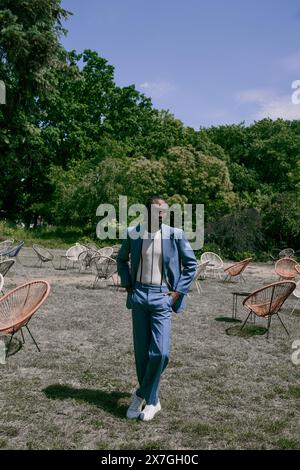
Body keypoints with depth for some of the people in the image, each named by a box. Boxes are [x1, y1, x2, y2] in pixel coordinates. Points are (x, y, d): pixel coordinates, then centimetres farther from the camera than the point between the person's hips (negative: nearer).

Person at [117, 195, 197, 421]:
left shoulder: (175, 234, -4)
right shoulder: (133, 233, 2)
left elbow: (191, 264, 4)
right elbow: (122, 259, 19)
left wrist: (178, 291, -2)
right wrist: (127, 284, 8)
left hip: (162, 297, -2)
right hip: (139, 295, 2)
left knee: (160, 353, -9)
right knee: (141, 352, 7)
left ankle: (142, 396, 15)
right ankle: (152, 401, 25)